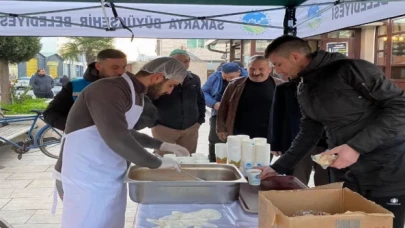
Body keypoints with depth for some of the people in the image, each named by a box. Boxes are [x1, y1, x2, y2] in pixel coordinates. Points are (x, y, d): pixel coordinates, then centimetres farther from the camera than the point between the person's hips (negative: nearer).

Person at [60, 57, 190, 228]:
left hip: (111, 177, 9)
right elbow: (117, 138, -32)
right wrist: (156, 163, -21)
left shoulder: (134, 94, 10)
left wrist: (162, 145, 17)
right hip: (89, 179, -9)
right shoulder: (109, 90, -21)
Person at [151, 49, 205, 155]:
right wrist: (153, 122, -9)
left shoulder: (195, 79, 6)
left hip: (190, 129, 4)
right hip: (164, 129, -4)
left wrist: (200, 120, 10)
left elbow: (200, 101, 18)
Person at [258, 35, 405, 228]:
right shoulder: (303, 90, 8)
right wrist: (278, 167, 13)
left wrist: (356, 146, -24)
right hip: (345, 175, 7)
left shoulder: (350, 69, -16)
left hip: (387, 172, -6)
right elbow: (309, 134, 16)